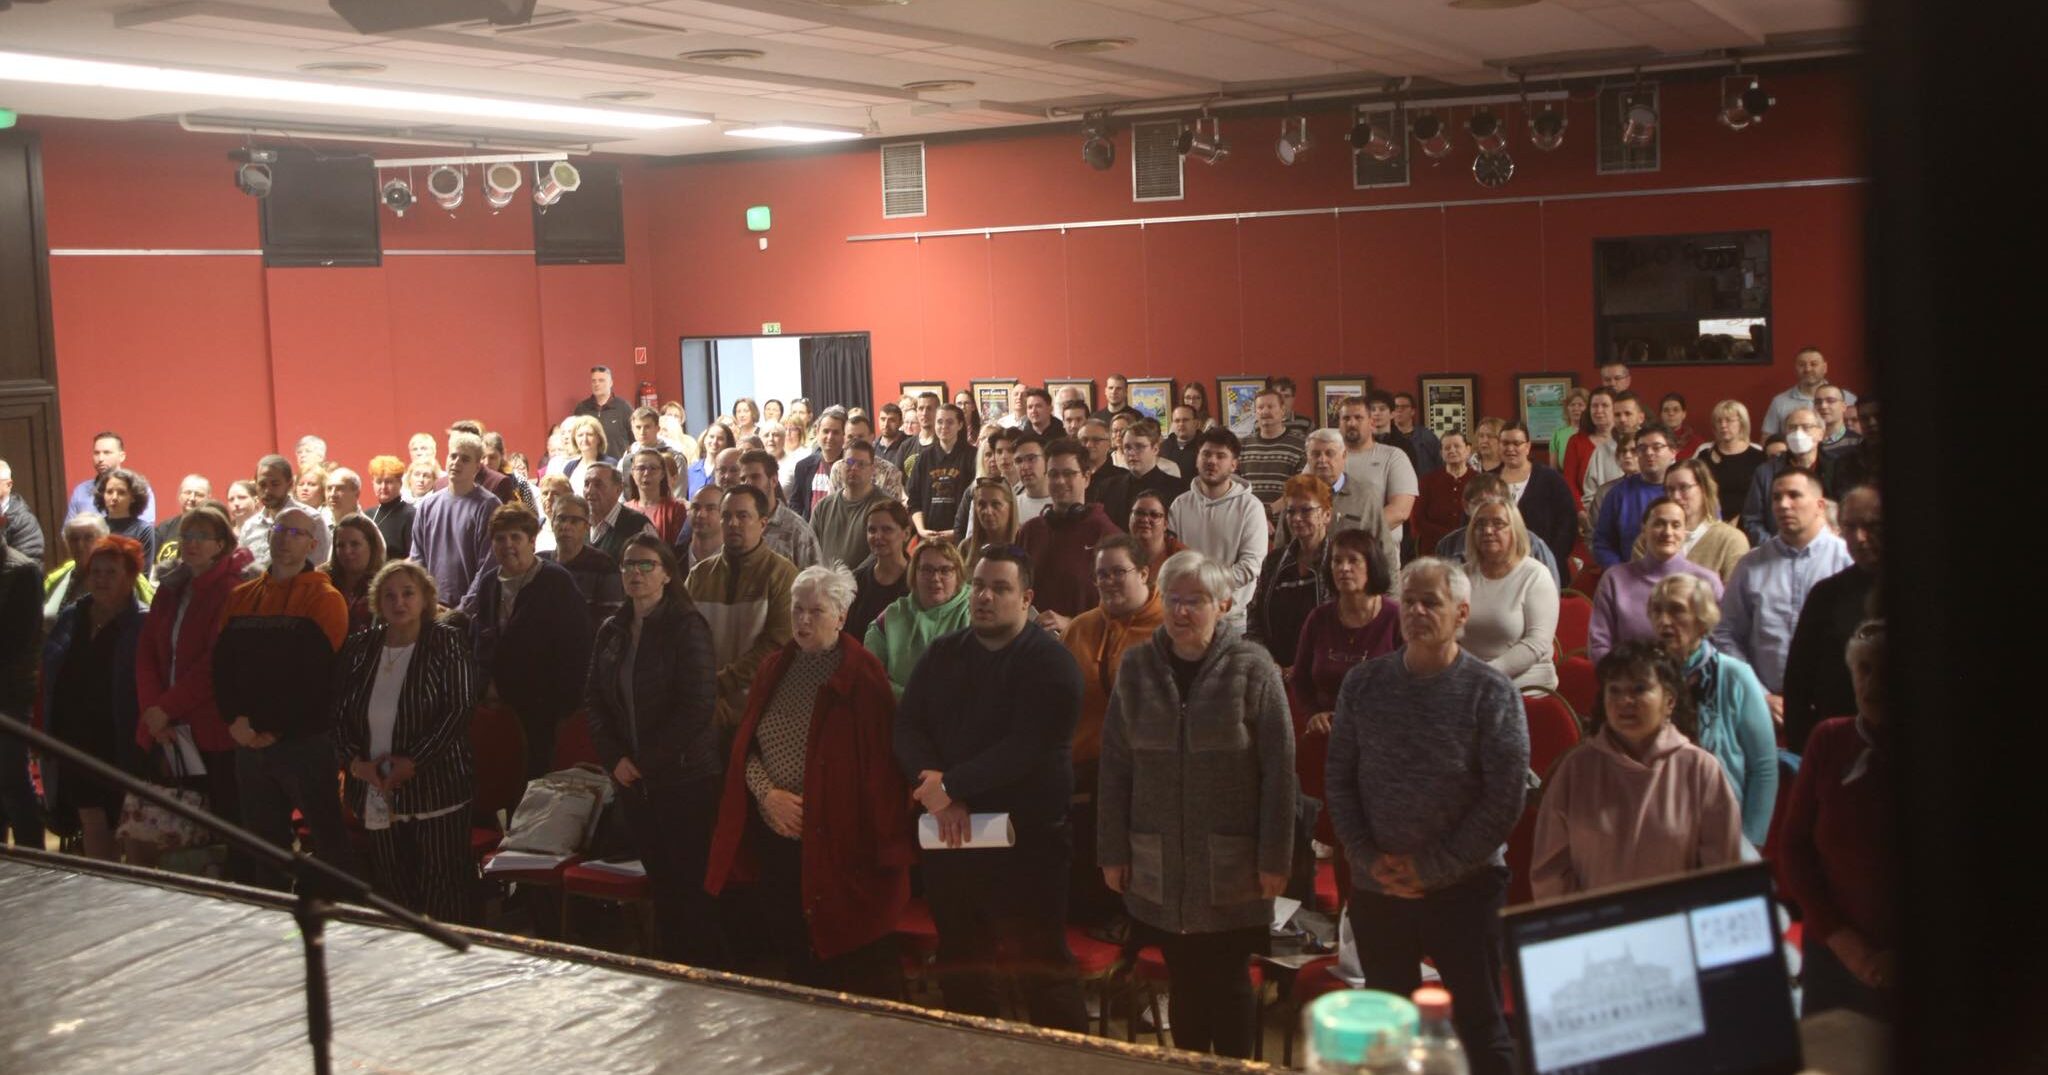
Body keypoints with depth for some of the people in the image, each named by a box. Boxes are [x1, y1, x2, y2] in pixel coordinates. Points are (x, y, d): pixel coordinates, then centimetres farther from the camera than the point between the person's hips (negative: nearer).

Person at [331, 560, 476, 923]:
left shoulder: (446, 642, -3)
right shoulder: (360, 647, 10)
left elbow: (458, 709, -10)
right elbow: (338, 713, 11)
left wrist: (412, 763, -15)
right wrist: (355, 761, -6)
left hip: (436, 788, -4)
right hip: (376, 792, 4)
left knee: (443, 883, -3)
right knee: (388, 883, 8)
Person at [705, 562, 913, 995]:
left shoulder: (862, 674, -9)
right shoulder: (775, 668, 9)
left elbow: (879, 760, -10)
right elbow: (745, 745, 10)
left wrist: (883, 843, -13)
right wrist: (768, 793, -8)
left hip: (838, 845, -6)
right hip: (777, 841, 6)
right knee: (792, 952, 15)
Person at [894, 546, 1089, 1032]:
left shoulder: (1050, 664, -7)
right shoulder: (943, 654, 12)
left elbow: (1027, 750, -19)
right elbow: (907, 727, 3)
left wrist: (950, 784, -17)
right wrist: (939, 796, -13)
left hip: (1026, 844, -6)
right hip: (950, 837, 6)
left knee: (1043, 969, -3)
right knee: (958, 968, 16)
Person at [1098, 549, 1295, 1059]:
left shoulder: (1251, 668, -7)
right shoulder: (1137, 666, 3)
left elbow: (1279, 768, -8)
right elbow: (1115, 765, 5)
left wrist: (1275, 859, -9)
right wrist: (1113, 850, 3)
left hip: (1231, 867, -3)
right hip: (1160, 867, 3)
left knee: (1229, 982, 8)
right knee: (1183, 982, 13)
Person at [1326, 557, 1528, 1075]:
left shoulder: (1492, 693, -7)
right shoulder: (1363, 684, 3)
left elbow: (1506, 799, -11)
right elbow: (1339, 780, 4)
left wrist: (1434, 867, -14)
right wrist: (1369, 858, -7)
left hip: (1465, 890, -3)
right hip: (1374, 892, 3)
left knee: (1482, 1027, 5)